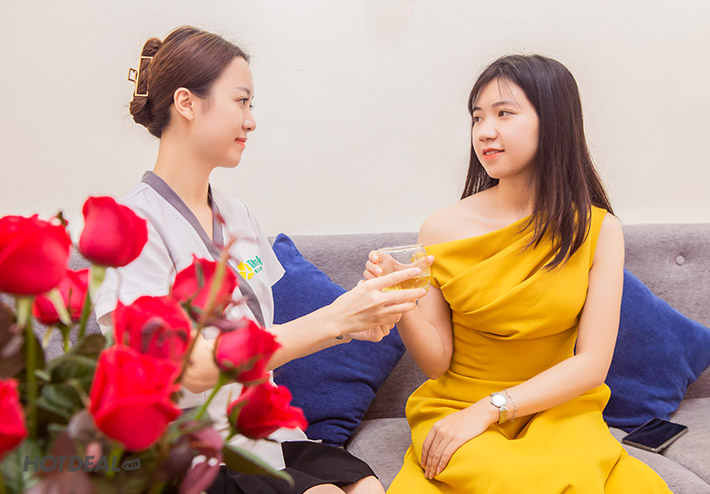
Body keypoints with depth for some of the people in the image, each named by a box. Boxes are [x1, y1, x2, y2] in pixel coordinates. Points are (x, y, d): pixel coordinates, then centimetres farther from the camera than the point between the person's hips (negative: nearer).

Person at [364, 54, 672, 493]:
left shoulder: (598, 230, -3)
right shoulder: (442, 229, -4)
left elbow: (593, 364, -8)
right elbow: (437, 361, -2)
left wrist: (489, 408, -17)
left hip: (557, 412, 2)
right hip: (454, 407, -2)